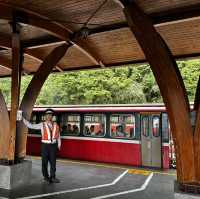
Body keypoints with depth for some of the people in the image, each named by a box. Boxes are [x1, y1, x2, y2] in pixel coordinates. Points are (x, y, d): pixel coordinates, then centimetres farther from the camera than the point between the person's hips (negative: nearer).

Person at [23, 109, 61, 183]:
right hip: (45, 145, -1)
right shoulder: (42, 125, -1)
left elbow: (58, 135, 9)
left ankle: (52, 177, 14)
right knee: (45, 162, 8)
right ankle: (46, 177, 24)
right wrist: (23, 119, -6)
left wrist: (59, 144, 5)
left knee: (53, 161, 3)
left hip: (53, 145, 1)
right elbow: (31, 126, -2)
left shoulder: (55, 125, 5)